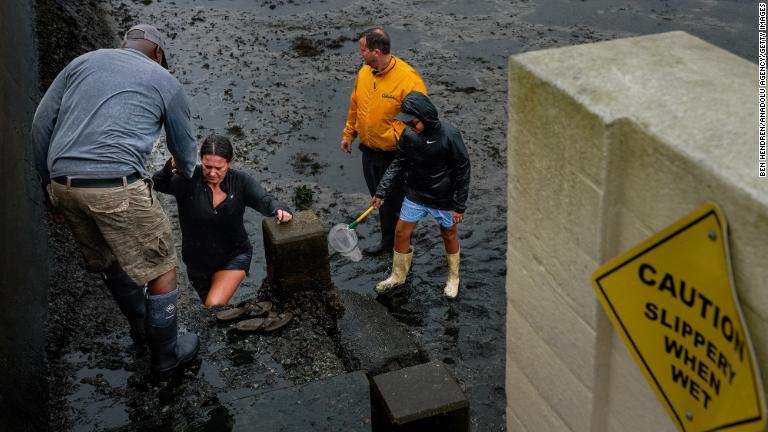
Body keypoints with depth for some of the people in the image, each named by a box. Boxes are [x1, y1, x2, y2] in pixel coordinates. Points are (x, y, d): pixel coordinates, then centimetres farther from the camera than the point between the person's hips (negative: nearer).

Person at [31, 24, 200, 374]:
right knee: (161, 268, 13)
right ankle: (166, 353, 25)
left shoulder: (84, 61, 21)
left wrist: (49, 184, 21)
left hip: (64, 184, 6)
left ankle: (140, 326, 47)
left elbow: (41, 122, 14)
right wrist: (186, 175, 47)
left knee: (110, 261, 26)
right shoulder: (165, 81, 12)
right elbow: (184, 148, 23)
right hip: (116, 185, -5)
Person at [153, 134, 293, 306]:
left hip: (234, 257, -2)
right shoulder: (188, 179, -18)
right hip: (198, 261, 2)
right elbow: (158, 184, -31)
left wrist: (280, 210, -48)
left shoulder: (240, 181, -13)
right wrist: (170, 168, -54)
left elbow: (264, 200, -24)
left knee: (215, 306, -24)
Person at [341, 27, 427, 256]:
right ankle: (388, 240, 39)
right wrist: (349, 134, 18)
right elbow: (355, 106, 14)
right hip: (369, 151, 7)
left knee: (397, 202, 7)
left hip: (394, 154, -7)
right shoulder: (364, 72, 1)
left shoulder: (408, 78, -22)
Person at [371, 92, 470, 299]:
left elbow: (462, 171, -16)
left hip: (444, 199, -4)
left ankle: (453, 277, 39)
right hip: (415, 196, 4)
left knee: (449, 236, 15)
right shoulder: (408, 135, -11)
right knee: (401, 233, 8)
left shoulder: (449, 136, -24)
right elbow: (398, 164, 2)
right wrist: (382, 192, -5)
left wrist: (459, 205, -12)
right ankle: (398, 276, 31)